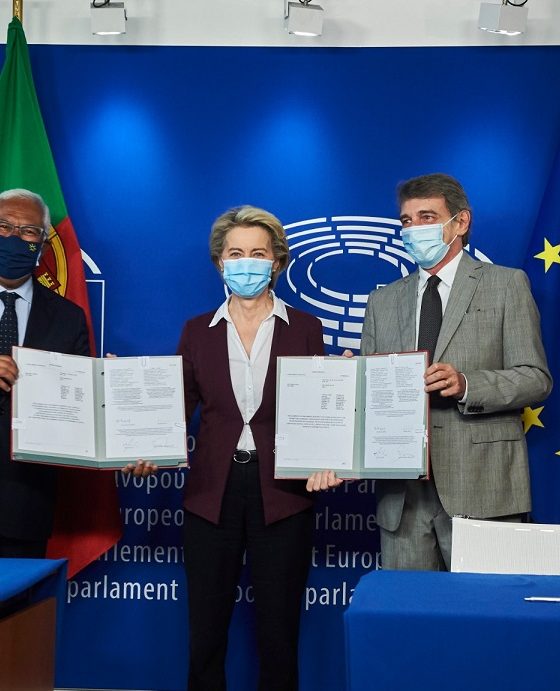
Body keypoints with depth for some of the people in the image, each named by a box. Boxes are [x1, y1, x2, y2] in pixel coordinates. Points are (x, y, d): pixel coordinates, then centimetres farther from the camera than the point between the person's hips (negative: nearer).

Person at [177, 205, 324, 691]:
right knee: (204, 632, 7)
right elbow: (179, 410, 3)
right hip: (212, 493, 1)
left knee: (278, 633, 6)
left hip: (282, 494, -1)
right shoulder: (197, 331, 7)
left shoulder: (305, 329, 3)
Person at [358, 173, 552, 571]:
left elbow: (536, 379, -2)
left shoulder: (507, 285, 6)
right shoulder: (382, 301, 17)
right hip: (402, 493, 3)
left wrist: (466, 385, -18)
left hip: (480, 488, -3)